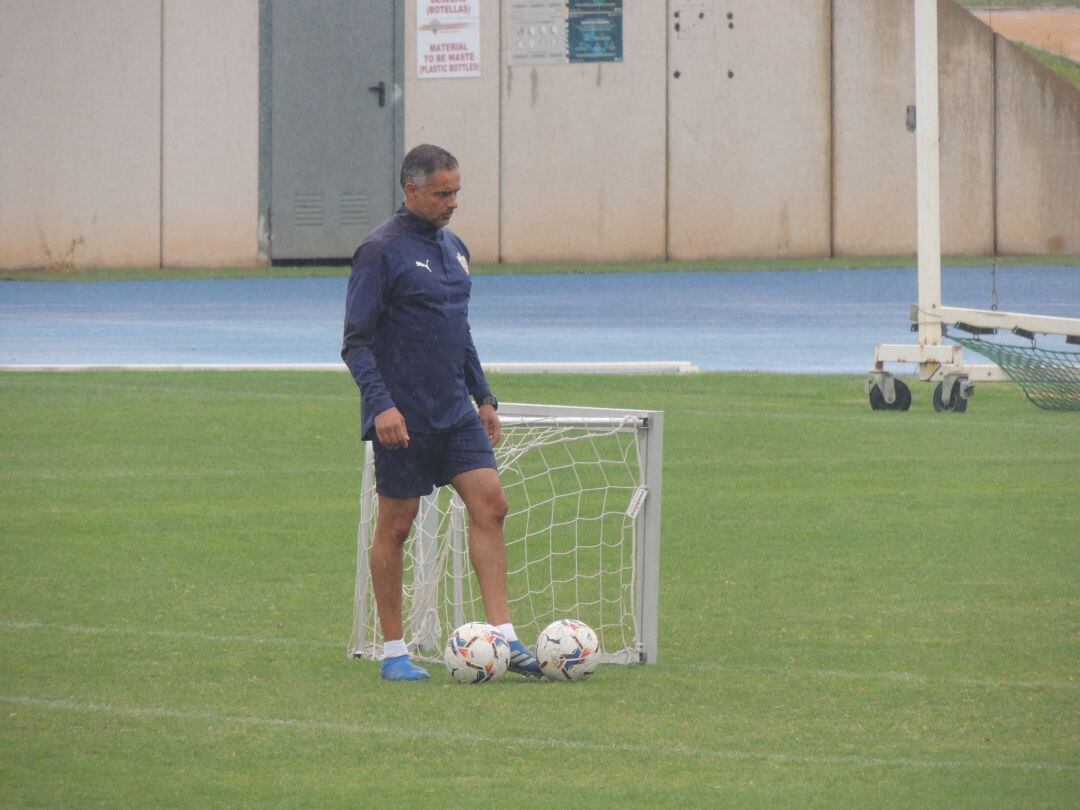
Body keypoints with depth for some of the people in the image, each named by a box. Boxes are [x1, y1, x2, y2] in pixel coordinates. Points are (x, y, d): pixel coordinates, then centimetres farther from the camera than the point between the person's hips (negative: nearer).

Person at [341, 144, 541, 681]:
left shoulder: (453, 248, 13)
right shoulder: (381, 252, -11)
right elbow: (356, 342, -14)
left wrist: (484, 397, 20)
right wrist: (381, 404, -24)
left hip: (455, 413, 7)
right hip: (403, 417, -7)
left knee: (489, 504, -5)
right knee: (396, 527, 1)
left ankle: (503, 638, -7)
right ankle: (393, 653, 9)